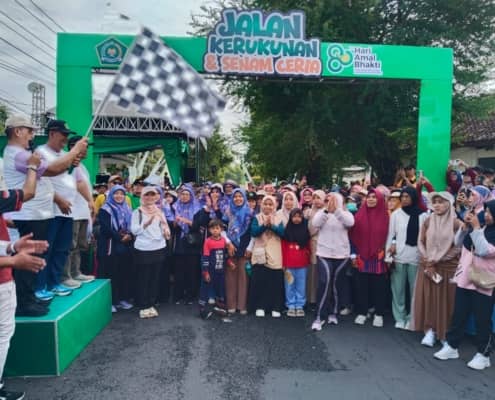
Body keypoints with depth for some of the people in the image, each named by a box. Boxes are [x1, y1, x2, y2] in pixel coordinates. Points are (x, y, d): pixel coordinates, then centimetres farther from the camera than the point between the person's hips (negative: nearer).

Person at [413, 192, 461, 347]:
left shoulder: (456, 223, -7)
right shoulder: (428, 221, 1)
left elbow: (458, 247, -8)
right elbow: (420, 242, 3)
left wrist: (437, 260, -12)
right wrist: (428, 262, -7)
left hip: (448, 266, -2)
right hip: (427, 266, 2)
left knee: (446, 298, 3)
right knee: (427, 297, 3)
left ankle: (445, 332, 16)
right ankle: (429, 331, 13)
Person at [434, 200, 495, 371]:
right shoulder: (480, 227, 6)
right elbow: (458, 242, 9)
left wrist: (476, 228, -21)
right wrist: (466, 226, -5)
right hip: (464, 278, 5)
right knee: (458, 315, 13)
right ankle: (451, 346, 25)